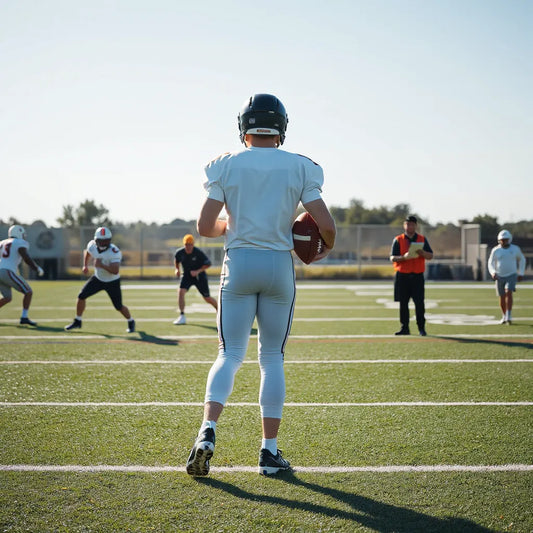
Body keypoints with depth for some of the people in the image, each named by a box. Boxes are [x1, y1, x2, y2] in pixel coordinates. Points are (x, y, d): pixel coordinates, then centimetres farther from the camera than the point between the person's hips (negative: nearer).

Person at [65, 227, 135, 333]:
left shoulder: (114, 252, -32)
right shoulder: (92, 245, -14)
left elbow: (115, 271, -42)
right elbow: (87, 252, 13)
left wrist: (101, 265, -42)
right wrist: (85, 265, 11)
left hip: (112, 282, -5)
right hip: (98, 278, 5)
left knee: (119, 307, 2)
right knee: (81, 296, -4)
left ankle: (131, 322, 31)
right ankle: (77, 322, 14)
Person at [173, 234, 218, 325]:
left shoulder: (198, 252, -22)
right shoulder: (180, 252, -11)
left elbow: (208, 263, -16)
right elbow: (176, 260, 12)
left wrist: (198, 271, -26)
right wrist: (177, 269, -4)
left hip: (199, 276, -3)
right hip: (187, 275, 3)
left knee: (207, 298, 4)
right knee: (181, 292, -21)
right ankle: (182, 316, -15)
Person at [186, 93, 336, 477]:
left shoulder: (225, 166, 0)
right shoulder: (301, 168, 0)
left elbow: (205, 227, -2)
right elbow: (326, 225, -5)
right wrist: (326, 247, 16)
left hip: (239, 263, 0)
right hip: (279, 265, 0)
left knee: (230, 354, 7)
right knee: (272, 358, 9)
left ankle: (208, 431, -13)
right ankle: (270, 450, 10)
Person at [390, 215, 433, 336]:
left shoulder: (422, 239, 10)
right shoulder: (398, 240, 5)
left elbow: (430, 256, 7)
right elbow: (392, 258, -2)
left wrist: (422, 253, -15)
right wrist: (404, 257, -21)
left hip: (417, 276, 0)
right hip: (402, 275, 0)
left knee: (419, 303, -5)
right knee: (403, 303, 2)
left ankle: (421, 328, 3)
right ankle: (404, 328, 8)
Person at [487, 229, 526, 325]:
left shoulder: (515, 249, -3)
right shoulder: (495, 250, -4)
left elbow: (522, 260, 13)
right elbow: (491, 264, -2)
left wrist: (521, 273, 9)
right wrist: (493, 273, -22)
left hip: (512, 276, -1)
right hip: (500, 276, 1)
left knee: (509, 293, -21)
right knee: (502, 297, 7)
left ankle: (508, 316, -23)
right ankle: (504, 316, 25)